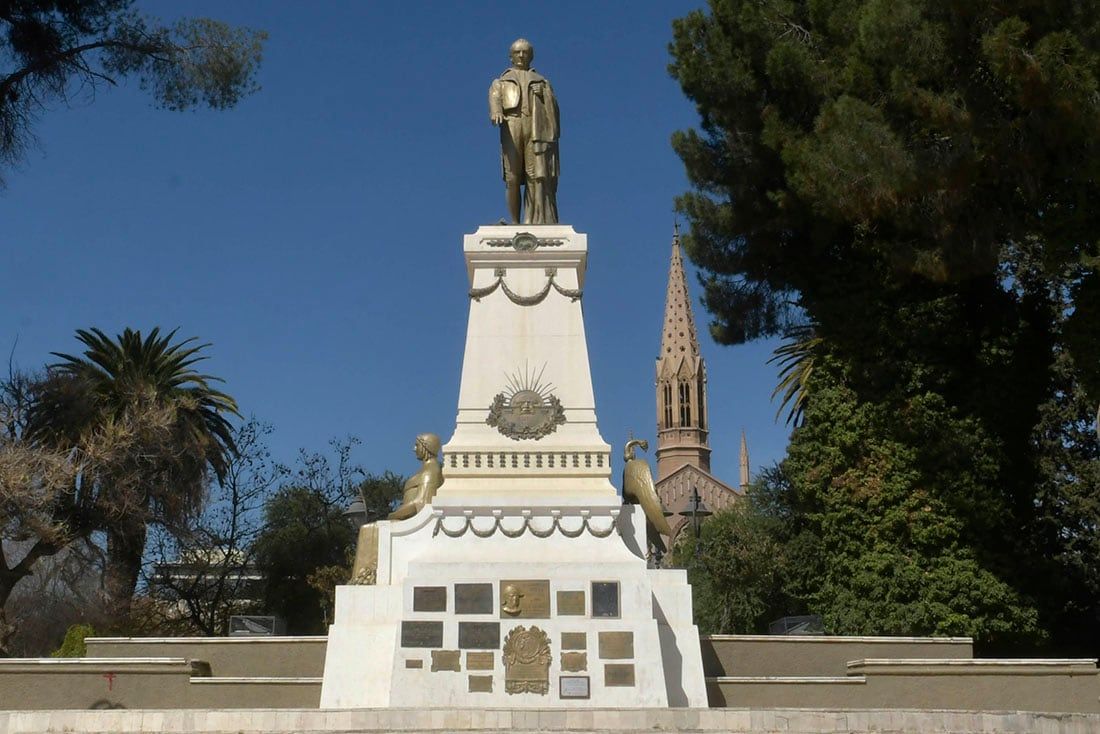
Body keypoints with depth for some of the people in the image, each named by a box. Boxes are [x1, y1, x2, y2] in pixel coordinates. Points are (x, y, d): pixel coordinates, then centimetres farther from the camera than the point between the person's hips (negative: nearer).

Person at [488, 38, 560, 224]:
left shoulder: (542, 82, 26)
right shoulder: (500, 82, 26)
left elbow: (551, 108, 12)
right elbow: (494, 98, 3)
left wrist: (554, 136, -5)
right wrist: (495, 112, -22)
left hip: (536, 129, 0)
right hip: (511, 128, 0)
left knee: (536, 175, -13)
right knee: (512, 177, -8)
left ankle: (533, 221, -19)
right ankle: (514, 222, -9)